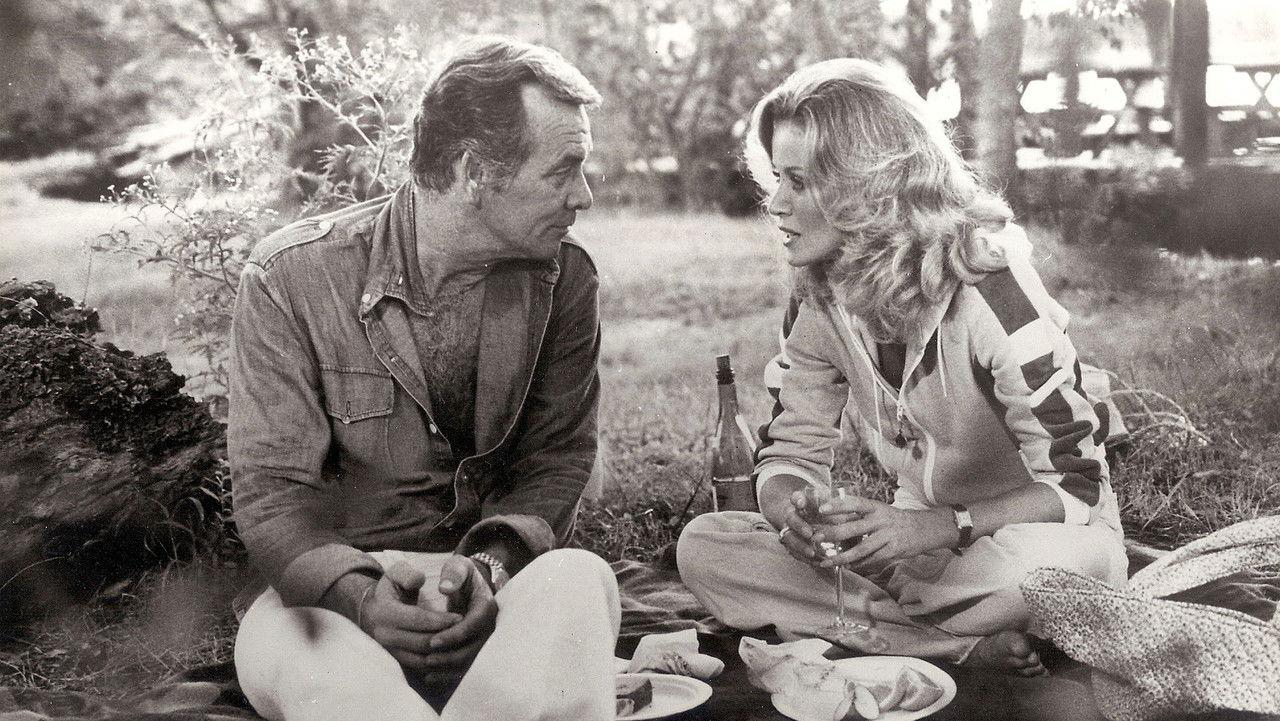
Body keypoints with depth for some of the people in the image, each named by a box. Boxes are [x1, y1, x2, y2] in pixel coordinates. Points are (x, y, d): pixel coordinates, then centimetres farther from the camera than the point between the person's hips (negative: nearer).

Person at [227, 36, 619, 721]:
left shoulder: (564, 277, -1)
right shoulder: (290, 278, -9)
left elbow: (556, 460, 1)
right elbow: (272, 491, -9)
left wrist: (490, 566, -21)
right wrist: (360, 594, -30)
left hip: (496, 576, 2)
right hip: (333, 586, -1)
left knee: (576, 579, -33)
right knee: (280, 636, -37)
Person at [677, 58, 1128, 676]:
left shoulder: (991, 290, -22)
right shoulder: (822, 298, -5)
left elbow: (1077, 486, -20)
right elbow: (789, 453, -1)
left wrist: (937, 526, -35)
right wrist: (791, 508, -26)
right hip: (919, 540, 5)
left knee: (1074, 558, -41)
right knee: (702, 546, -16)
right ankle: (970, 645, -21)